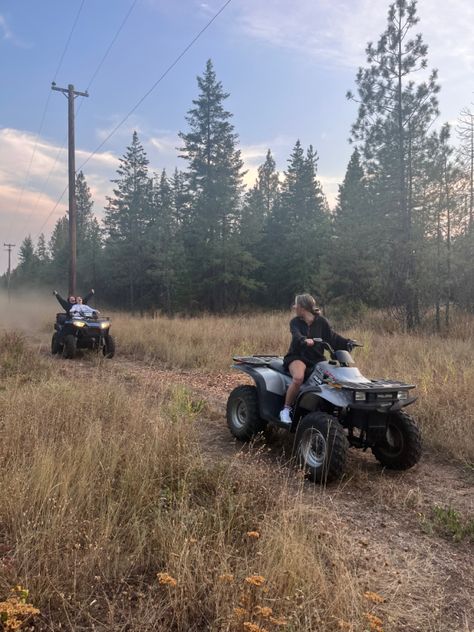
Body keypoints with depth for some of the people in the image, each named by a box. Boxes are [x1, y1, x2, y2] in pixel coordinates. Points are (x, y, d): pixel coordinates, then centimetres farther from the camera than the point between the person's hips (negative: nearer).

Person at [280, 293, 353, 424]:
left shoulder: (321, 321, 4)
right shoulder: (295, 322, 0)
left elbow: (332, 336, 4)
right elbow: (297, 335, -20)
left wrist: (346, 342, -13)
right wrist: (304, 340, -43)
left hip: (317, 359, 3)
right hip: (297, 357, -3)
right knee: (298, 378, -34)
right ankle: (286, 409, -16)